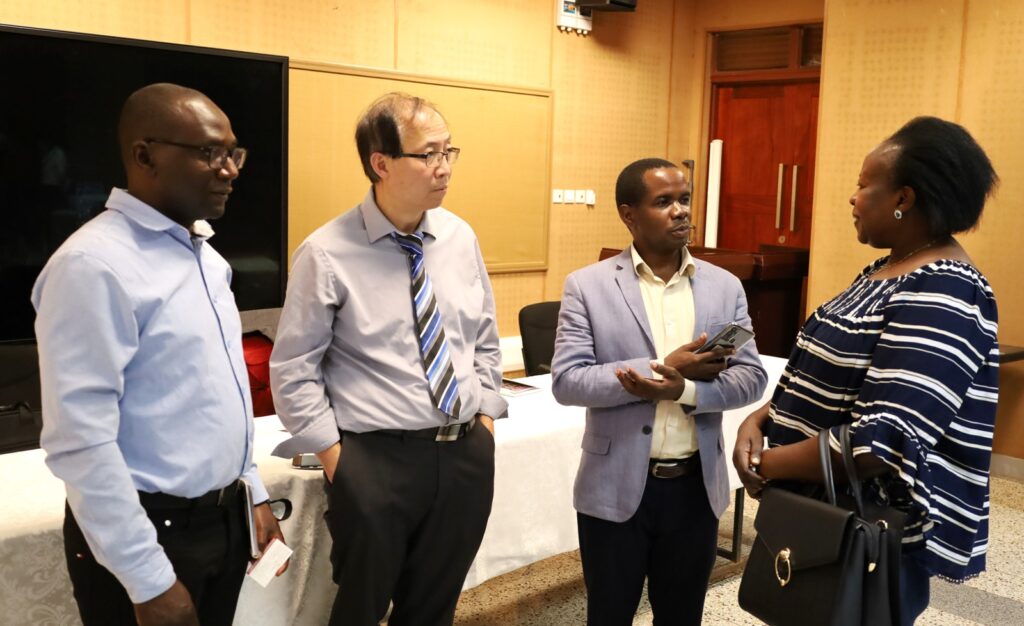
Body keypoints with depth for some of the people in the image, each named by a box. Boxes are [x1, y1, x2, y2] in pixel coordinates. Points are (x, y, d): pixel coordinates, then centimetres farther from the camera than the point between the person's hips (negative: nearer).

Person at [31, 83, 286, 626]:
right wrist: (150, 580, -21)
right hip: (152, 531, -8)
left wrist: (253, 493, 14)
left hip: (225, 517, 8)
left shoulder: (203, 253, 7)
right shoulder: (94, 266, -19)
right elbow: (80, 443, -22)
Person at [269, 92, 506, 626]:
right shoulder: (327, 254, -12)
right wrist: (336, 460, -9)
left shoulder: (460, 238, 3)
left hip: (468, 454, 5)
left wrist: (486, 424, 6)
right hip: (377, 460, -4)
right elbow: (293, 372, -9)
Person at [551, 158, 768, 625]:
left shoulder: (725, 287, 4)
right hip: (616, 487, -2)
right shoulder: (587, 286, -6)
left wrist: (684, 389, -21)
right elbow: (566, 382, -13)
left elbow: (752, 377, -1)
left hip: (696, 486, 3)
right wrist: (666, 368, -21)